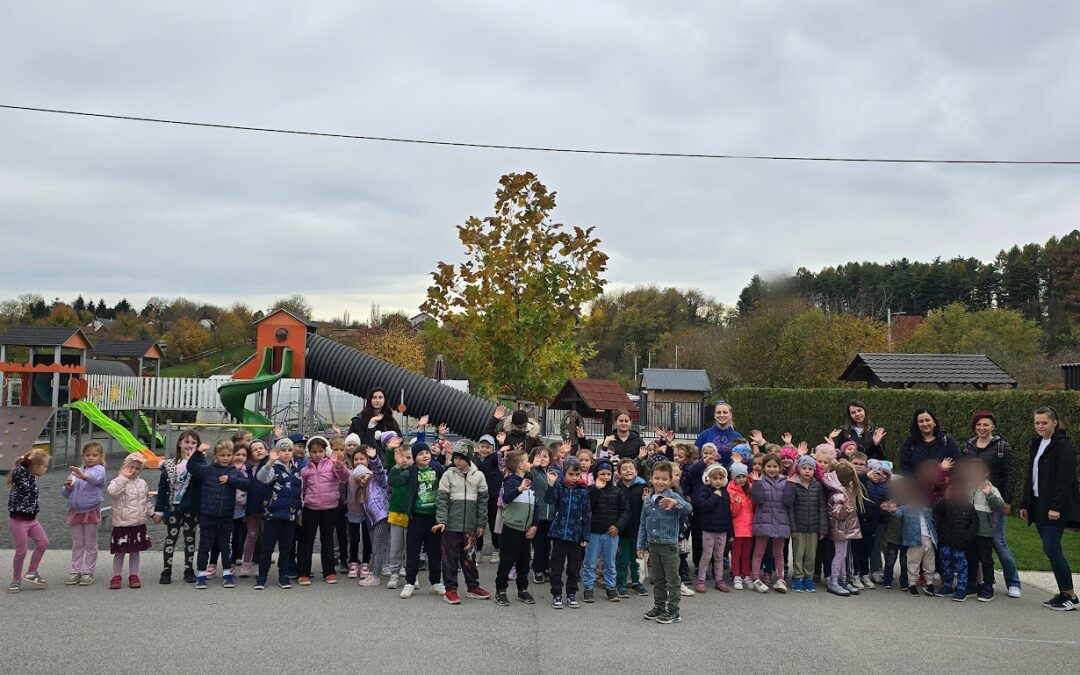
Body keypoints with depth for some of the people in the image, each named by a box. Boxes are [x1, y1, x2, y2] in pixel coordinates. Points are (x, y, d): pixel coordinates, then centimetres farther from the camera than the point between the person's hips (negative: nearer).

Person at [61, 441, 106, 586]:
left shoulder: (99, 469, -7)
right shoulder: (76, 471, 10)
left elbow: (96, 477, -34)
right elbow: (65, 494, 14)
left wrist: (84, 475, -56)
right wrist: (67, 487, -10)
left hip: (91, 511, -5)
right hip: (75, 511, 5)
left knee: (90, 544, 4)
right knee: (77, 544, 12)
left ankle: (88, 572, 11)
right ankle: (75, 571, 19)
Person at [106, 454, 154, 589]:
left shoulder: (142, 483, 8)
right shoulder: (118, 481, -9)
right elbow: (112, 491, -33)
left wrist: (153, 513, 16)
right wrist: (125, 477, -30)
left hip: (139, 524, 4)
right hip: (122, 524, -4)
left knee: (135, 551, 12)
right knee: (120, 552, 3)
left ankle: (133, 576, 20)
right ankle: (117, 576, 16)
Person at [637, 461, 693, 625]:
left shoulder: (673, 497, -11)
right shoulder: (648, 500, 6)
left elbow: (688, 508, -30)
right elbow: (643, 524, 13)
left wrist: (675, 503, -50)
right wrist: (641, 545, 12)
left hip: (669, 545, -6)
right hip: (653, 545, 6)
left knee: (672, 580, 2)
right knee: (657, 579, 16)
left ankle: (673, 611, 9)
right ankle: (659, 607, 27)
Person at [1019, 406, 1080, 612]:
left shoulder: (1064, 446, -10)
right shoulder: (1037, 444, 15)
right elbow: (1031, 477, 18)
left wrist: (1056, 507, -22)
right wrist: (1026, 504, 16)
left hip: (1056, 508, -8)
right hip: (1039, 505, 8)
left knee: (1051, 549, -9)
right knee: (1051, 549, 9)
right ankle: (1063, 593, 15)